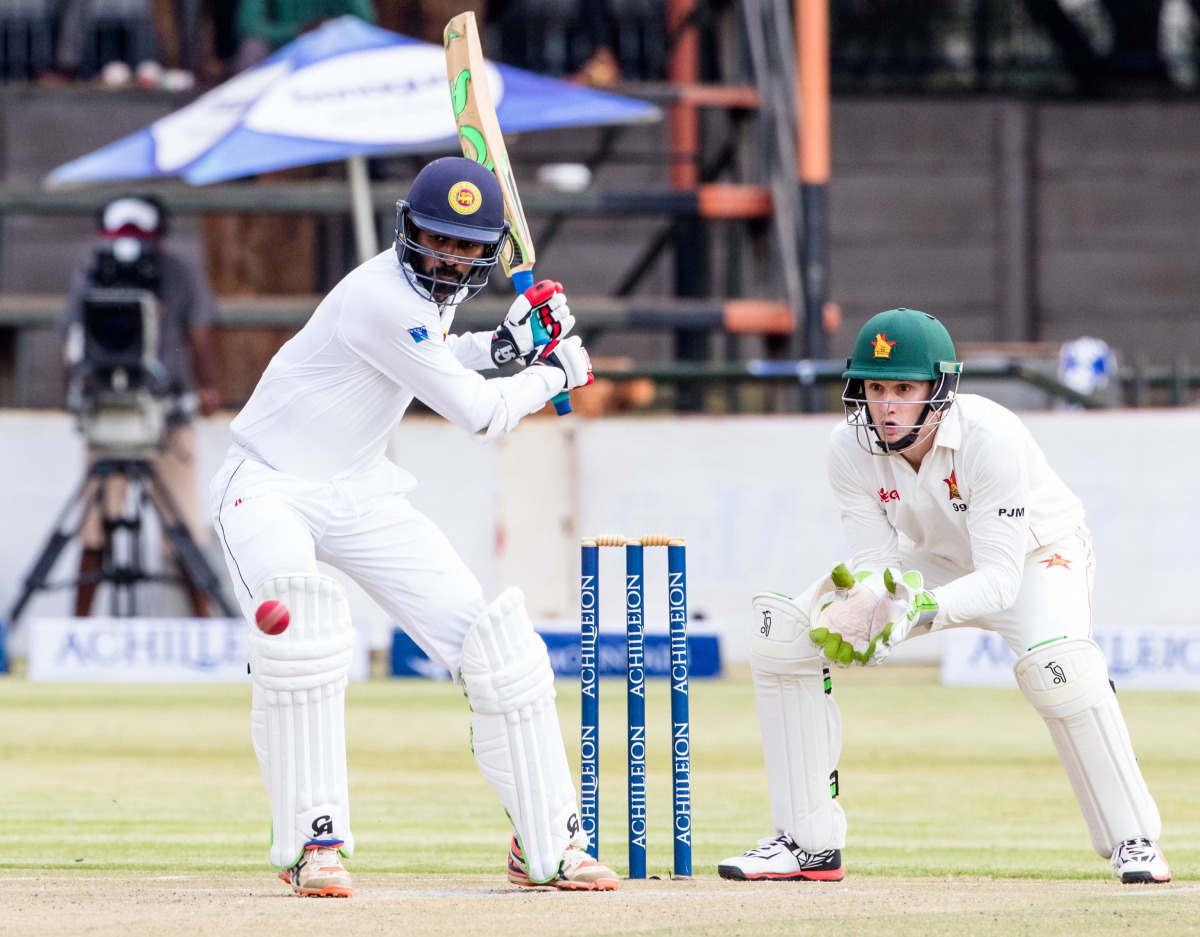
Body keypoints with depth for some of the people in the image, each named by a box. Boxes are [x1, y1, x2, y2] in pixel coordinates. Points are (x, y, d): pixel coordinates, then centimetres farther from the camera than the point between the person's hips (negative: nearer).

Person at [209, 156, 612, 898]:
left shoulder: (432, 290, 3)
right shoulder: (385, 297, -25)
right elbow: (477, 413, -21)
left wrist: (500, 345, 11)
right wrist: (554, 371, -5)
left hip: (360, 495, 8)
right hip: (272, 488, -8)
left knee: (494, 639, -2)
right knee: (301, 616, -38)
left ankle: (548, 844, 9)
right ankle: (312, 840, -32)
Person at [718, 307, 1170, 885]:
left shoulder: (990, 438, -35)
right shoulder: (851, 448, -22)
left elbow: (1000, 580, -37)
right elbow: (877, 563, -19)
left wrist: (923, 607, -54)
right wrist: (854, 601, -43)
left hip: (1033, 557, -5)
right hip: (932, 563, 5)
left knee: (1055, 664, -38)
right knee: (779, 636, -11)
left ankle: (1132, 840, -21)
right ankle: (810, 845, -2)